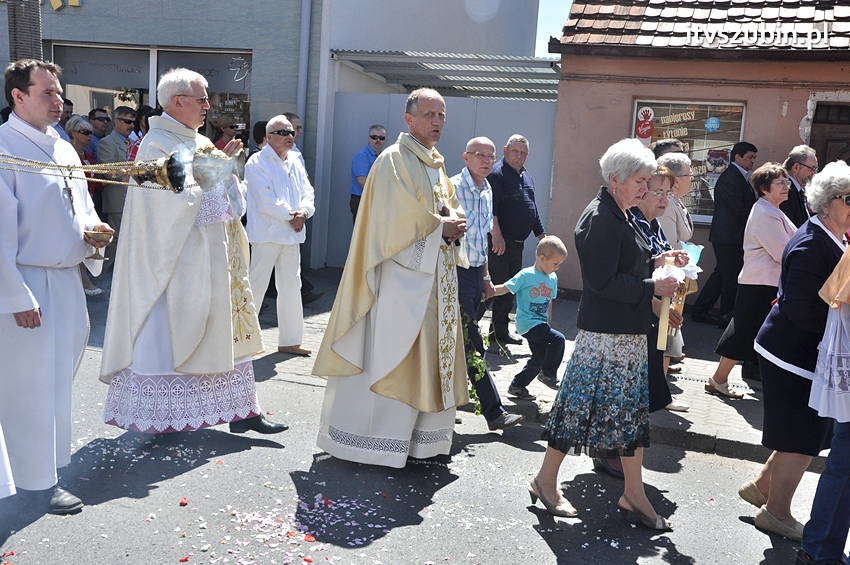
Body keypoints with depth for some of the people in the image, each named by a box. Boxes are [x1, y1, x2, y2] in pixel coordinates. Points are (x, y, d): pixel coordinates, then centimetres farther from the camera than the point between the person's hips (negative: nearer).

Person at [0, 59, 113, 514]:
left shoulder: (63, 148, 12)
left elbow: (82, 206, 22)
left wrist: (92, 229, -1)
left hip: (67, 278, 8)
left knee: (62, 369, 17)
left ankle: (47, 458, 36)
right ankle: (41, 481, 14)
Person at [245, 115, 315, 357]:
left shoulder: (295, 163, 17)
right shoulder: (257, 162, -6)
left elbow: (308, 193, 10)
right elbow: (265, 200, -15)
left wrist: (303, 212, -10)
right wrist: (290, 215, -13)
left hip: (292, 233, 7)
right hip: (267, 233, -7)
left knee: (292, 286, 11)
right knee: (255, 286, -3)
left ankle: (289, 341, 20)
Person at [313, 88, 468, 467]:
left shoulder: (437, 163, 18)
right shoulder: (395, 160, -9)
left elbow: (450, 206, 19)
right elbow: (396, 217, -17)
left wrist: (453, 223, -3)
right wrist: (439, 229, -12)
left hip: (436, 276, 9)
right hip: (402, 274, -9)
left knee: (429, 354, 11)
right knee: (389, 353, -5)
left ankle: (421, 435, 21)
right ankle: (369, 436, 6)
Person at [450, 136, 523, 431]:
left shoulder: (487, 191, 14)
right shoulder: (453, 188, -11)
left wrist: (485, 277, 21)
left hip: (475, 273, 8)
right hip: (456, 272, -8)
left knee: (459, 340, 12)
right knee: (472, 343, -5)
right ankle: (494, 412, 2)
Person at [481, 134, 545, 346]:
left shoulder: (526, 177, 19)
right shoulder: (497, 173, -9)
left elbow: (533, 208, 26)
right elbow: (491, 208, -19)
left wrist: (540, 234, 22)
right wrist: (496, 235, -26)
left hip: (517, 244, 9)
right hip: (499, 242, -8)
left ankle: (500, 331, 21)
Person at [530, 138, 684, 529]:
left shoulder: (618, 216, 15)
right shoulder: (600, 220, -16)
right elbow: (604, 281, -22)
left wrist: (658, 262, 8)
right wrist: (653, 288, -19)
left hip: (628, 332, 10)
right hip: (605, 333, -10)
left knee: (632, 410, 13)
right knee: (581, 404, 0)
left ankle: (633, 495, 23)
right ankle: (545, 481, 17)